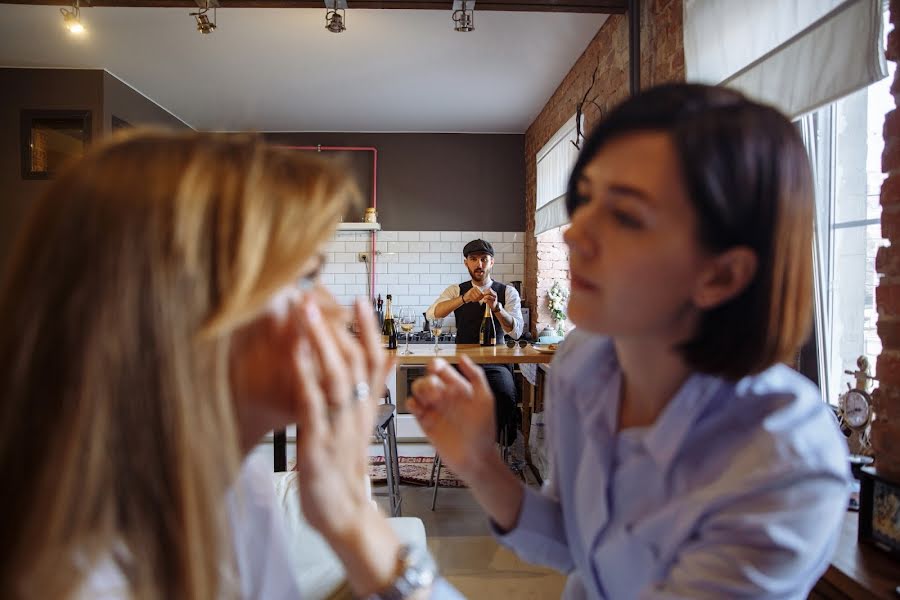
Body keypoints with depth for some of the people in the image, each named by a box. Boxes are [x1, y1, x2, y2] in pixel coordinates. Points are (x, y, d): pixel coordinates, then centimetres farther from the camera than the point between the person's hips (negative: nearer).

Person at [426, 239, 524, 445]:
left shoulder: (508, 292, 6)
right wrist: (464, 299, -26)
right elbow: (431, 313, -11)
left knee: (505, 395, -30)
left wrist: (496, 307, -27)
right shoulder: (457, 290, 9)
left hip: (497, 362, -1)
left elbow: (516, 332, -7)